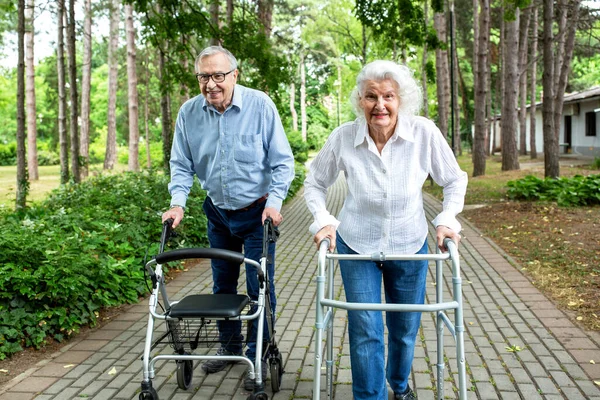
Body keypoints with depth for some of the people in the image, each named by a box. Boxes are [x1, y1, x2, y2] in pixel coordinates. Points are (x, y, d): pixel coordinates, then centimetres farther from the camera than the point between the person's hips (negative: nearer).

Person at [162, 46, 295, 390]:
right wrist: (178, 202, -9)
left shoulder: (260, 104, -16)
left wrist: (274, 201, -20)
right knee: (223, 284, 16)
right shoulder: (189, 112, -6)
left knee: (260, 287, -1)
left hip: (258, 213, -4)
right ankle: (230, 347, 35)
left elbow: (282, 160, -11)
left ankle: (258, 356, 17)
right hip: (218, 213, 4)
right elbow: (182, 164, 3)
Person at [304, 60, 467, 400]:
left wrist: (447, 220, -14)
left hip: (410, 246, 1)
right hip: (356, 245, -1)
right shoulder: (343, 137, -18)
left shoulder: (425, 133, -18)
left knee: (406, 328, 17)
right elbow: (315, 183, -1)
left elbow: (455, 181, -3)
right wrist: (323, 221, -14)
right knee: (365, 331, -3)